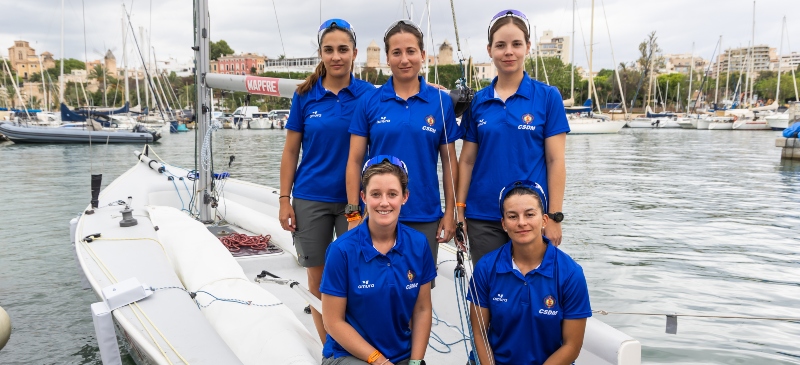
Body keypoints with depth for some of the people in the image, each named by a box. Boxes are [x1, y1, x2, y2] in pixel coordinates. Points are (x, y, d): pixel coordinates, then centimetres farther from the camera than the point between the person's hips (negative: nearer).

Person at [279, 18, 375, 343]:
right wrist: (284, 200, -1)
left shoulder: (369, 95, -2)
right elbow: (290, 151, 4)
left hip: (355, 200, -1)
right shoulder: (305, 95, 1)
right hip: (310, 200, 1)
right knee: (317, 279, 9)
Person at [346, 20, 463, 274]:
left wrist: (450, 212, 0)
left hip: (425, 216, 0)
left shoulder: (441, 101, 0)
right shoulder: (369, 102, -1)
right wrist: (353, 213, -4)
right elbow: (355, 161, 1)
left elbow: (449, 160, 4)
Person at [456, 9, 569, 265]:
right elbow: (467, 160, 7)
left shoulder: (547, 96, -2)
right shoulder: (477, 101, 5)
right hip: (482, 217, 2)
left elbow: (555, 161, -4)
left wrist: (554, 216, -8)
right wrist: (459, 210, 2)